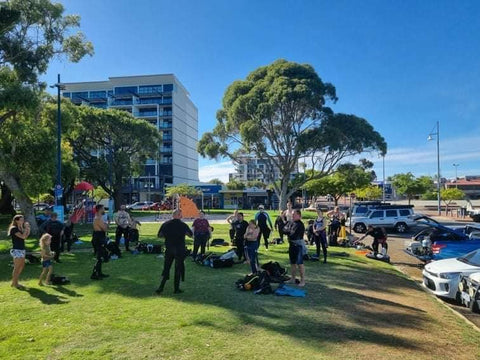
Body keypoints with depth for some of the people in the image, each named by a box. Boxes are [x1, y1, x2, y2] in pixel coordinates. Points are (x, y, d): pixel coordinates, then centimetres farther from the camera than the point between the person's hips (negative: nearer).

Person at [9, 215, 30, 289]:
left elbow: (26, 236, 9)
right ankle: (14, 283, 9)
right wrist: (26, 228, -14)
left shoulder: (21, 228, 12)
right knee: (16, 268, -1)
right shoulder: (14, 228, -13)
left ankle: (15, 282, 24)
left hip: (22, 250, 9)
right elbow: (23, 236, -22)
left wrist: (28, 229, 1)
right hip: (16, 250, -9)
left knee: (22, 266, 13)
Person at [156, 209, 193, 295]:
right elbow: (191, 235, 4)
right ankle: (176, 289, 12)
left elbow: (159, 235, 5)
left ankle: (161, 288, 8)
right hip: (180, 250, -3)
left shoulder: (166, 224, -1)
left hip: (168, 249, 3)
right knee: (178, 269, 7)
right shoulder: (183, 225, -8)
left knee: (166, 268, 12)